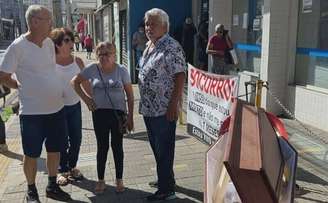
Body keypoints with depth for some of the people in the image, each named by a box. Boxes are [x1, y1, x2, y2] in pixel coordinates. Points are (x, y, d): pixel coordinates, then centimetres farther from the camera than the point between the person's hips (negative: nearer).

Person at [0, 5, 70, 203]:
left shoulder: (49, 43, 4)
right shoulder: (18, 46, -14)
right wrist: (24, 87, 1)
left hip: (57, 108, 6)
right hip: (32, 112, -6)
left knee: (55, 150, 16)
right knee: (32, 154, 8)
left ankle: (52, 186, 34)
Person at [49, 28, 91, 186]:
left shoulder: (77, 61, -1)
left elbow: (85, 83, 4)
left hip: (75, 105, 4)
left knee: (76, 139, 10)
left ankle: (72, 167, 30)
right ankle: (62, 170, 23)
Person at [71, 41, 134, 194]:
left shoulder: (121, 70, -5)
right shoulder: (92, 69, -2)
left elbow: (130, 95, -1)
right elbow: (75, 82, 10)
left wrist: (130, 116, -3)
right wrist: (85, 98, 0)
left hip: (118, 112, -1)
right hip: (99, 113, 1)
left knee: (117, 146, 9)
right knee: (102, 147, 9)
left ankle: (119, 180, 23)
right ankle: (101, 180, 24)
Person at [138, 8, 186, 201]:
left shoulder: (171, 47, -14)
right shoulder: (149, 46, 13)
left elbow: (180, 77, -19)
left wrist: (173, 105, -23)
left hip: (164, 109, -9)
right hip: (149, 108, 9)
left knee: (164, 149, 1)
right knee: (157, 148, 19)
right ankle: (165, 179, 37)